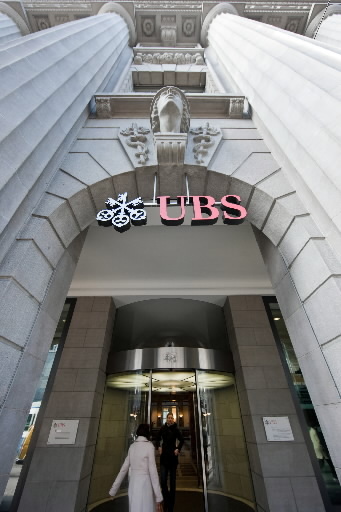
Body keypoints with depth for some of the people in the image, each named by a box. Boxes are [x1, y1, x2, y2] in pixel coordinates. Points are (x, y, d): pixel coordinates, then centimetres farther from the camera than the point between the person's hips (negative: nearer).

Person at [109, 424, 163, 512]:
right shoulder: (149, 446, -13)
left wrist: (113, 489, 17)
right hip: (145, 486, -7)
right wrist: (159, 497, -10)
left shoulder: (132, 447, 6)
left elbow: (123, 469, 9)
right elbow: (153, 471, -15)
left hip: (133, 486, 7)